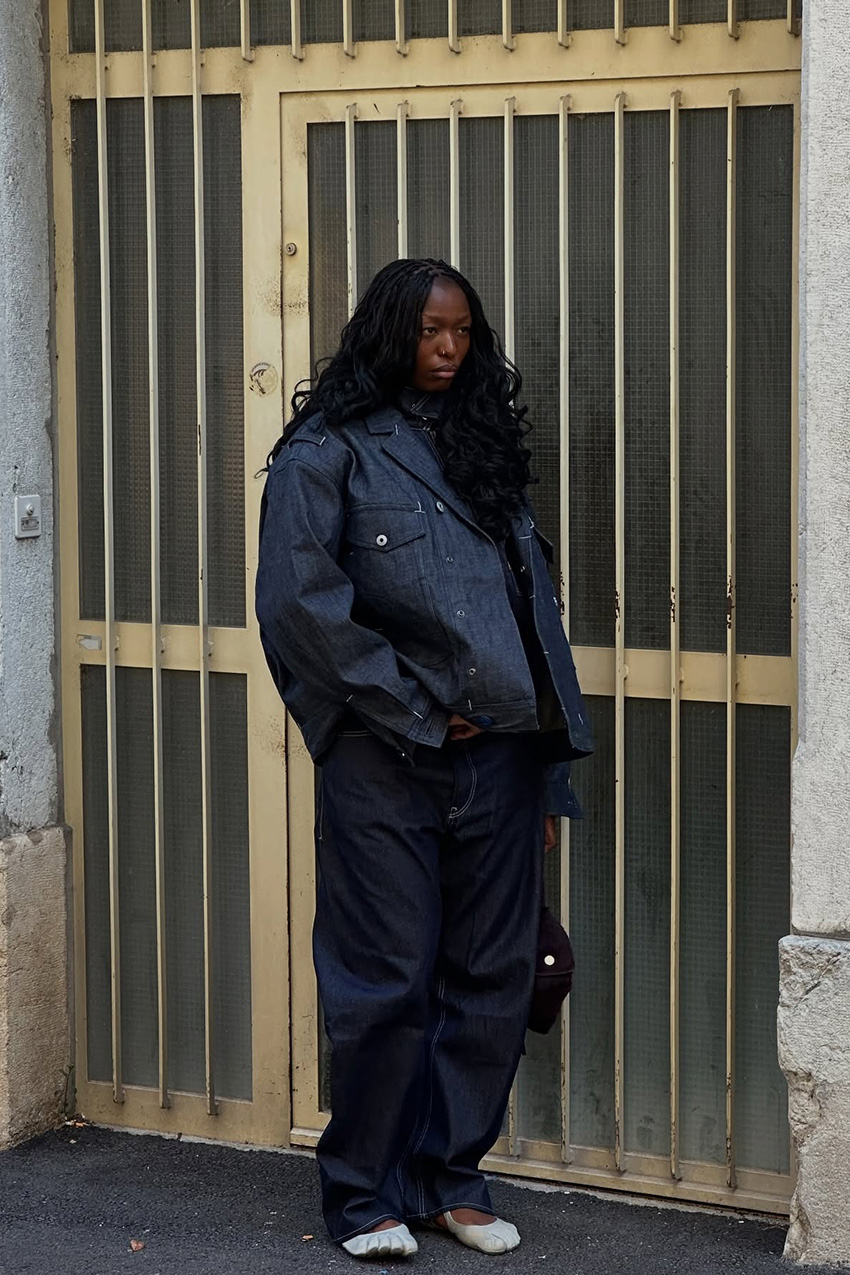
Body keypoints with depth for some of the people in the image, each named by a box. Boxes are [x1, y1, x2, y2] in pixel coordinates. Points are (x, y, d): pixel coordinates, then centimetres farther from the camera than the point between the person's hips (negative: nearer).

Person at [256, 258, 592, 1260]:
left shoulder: (484, 446, 16)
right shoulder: (327, 451, -1)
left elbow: (535, 605, 16)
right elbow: (299, 604, -12)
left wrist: (551, 766, 11)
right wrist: (418, 711, -10)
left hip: (499, 761, 5)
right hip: (386, 765, -5)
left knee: (492, 979, 7)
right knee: (389, 981, -1)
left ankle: (451, 1176, 21)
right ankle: (364, 1192, 14)